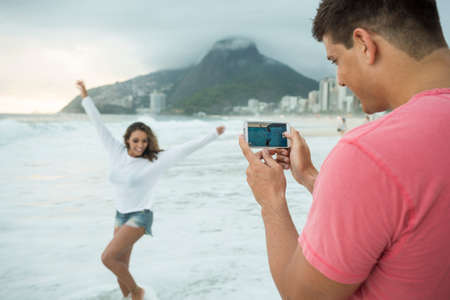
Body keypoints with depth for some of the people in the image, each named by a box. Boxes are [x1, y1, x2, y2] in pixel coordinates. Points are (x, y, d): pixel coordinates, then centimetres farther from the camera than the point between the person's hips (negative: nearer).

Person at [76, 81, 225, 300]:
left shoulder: (155, 160, -14)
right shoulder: (117, 152, -1)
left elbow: (185, 149, -17)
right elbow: (98, 124, 4)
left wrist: (214, 134, -18)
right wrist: (85, 96, 8)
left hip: (139, 217, -6)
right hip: (120, 216, 6)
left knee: (108, 257, -15)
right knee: (121, 266, 12)